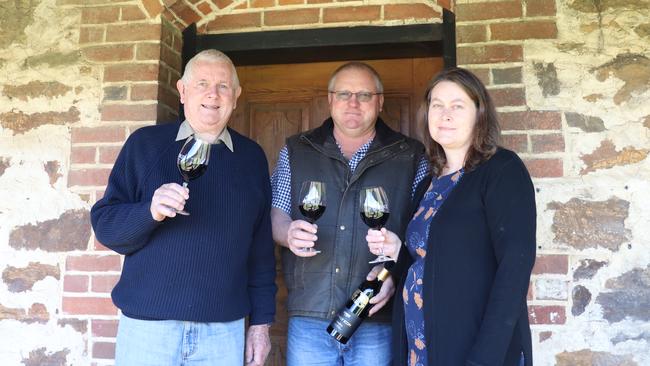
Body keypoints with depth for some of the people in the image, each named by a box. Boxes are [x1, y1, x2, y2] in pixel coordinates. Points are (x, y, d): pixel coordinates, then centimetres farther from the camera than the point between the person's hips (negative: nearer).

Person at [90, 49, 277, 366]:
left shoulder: (251, 157, 7)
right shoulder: (146, 143, 2)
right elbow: (104, 224, -1)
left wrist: (261, 321, 4)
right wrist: (149, 211, -21)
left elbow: (261, 247, 7)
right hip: (146, 325, -1)